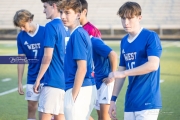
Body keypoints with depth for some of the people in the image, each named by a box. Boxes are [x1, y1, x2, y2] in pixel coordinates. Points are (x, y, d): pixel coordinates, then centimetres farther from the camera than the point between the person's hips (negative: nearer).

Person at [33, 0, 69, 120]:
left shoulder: (51, 26, -11)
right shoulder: (64, 28, 14)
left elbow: (47, 57, -16)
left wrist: (38, 79, -9)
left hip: (53, 81, -8)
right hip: (65, 80, 8)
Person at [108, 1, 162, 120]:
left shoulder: (150, 37, -8)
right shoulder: (124, 41, 12)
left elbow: (153, 65, -20)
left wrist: (123, 73, -19)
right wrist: (113, 99, 14)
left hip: (147, 102, -7)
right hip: (130, 103, 7)